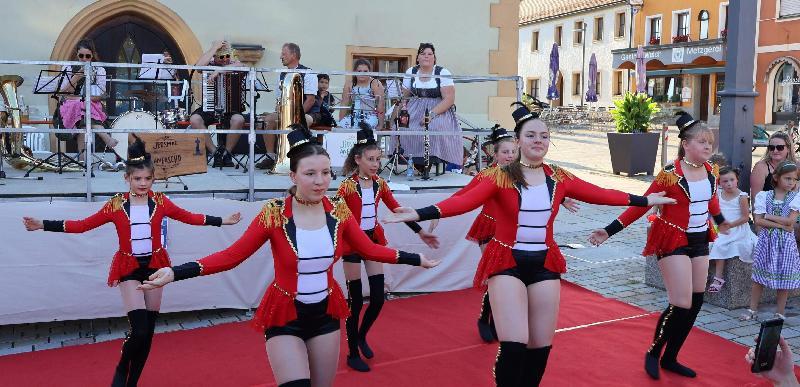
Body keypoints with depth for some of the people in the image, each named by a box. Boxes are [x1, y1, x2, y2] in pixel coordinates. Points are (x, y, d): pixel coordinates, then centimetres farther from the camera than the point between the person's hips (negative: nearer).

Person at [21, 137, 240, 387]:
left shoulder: (160, 202, -1)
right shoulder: (116, 205, -5)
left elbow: (189, 217, 5)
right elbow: (84, 225, -5)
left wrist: (222, 221, 3)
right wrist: (44, 225, -11)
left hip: (154, 266, 3)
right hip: (129, 268, -2)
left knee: (148, 329, 8)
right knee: (139, 329, -14)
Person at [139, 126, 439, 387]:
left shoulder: (338, 211, -6)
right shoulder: (274, 213, -16)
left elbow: (369, 249, 5)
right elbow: (232, 255, -19)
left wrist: (415, 259, 6)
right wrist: (175, 273, -28)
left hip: (325, 313, 4)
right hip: (285, 316, -4)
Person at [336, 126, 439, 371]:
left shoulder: (379, 183, 2)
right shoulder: (347, 186, -14)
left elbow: (397, 209, 7)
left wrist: (420, 232, 6)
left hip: (374, 240, 5)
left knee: (378, 298, 5)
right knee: (356, 300, 2)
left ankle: (361, 336, 32)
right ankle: (353, 354, 16)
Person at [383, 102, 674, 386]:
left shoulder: (559, 178, 5)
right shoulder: (501, 177, -9)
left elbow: (599, 194, 10)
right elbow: (464, 201, -23)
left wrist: (645, 200, 15)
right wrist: (420, 214, -38)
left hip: (545, 265, 4)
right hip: (507, 264, -4)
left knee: (541, 346, 10)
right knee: (514, 346, -12)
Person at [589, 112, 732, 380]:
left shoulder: (710, 171, 1)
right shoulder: (670, 173, -18)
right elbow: (641, 205, -18)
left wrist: (720, 221, 34)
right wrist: (609, 231, -23)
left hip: (700, 241, 7)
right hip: (673, 241, -7)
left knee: (696, 303, 9)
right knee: (681, 305, -11)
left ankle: (670, 359, 23)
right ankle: (652, 354, 12)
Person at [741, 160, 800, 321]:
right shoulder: (764, 196, 0)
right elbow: (758, 220, -8)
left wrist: (769, 216, -9)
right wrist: (781, 225, -14)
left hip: (785, 242, 0)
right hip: (766, 240, 0)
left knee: (784, 278, 5)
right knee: (758, 277, 5)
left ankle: (780, 313, 17)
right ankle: (752, 310, 15)